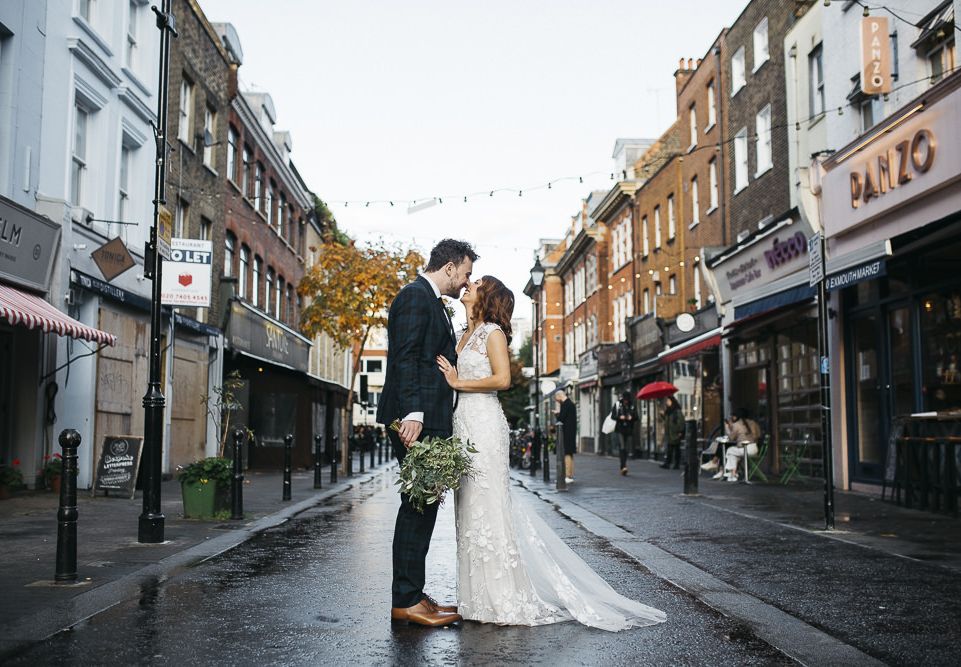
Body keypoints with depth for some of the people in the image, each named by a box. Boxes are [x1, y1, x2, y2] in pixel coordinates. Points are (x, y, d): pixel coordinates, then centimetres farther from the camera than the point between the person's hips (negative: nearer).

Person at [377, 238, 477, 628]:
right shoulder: (415, 297, -8)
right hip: (416, 419, -11)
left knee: (422, 505, 11)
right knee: (418, 505, -8)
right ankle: (406, 600, -3)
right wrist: (412, 413, -25)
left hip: (428, 420, 11)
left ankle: (412, 594, 18)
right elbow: (404, 358, -18)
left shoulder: (432, 303, 24)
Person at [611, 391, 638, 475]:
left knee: (627, 449, 5)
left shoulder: (632, 406, 10)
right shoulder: (617, 405, 3)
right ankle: (623, 466, -22)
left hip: (629, 430, 3)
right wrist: (619, 417, -17)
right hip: (620, 430, -3)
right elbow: (612, 416, 1)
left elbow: (636, 417, 11)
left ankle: (623, 466, 17)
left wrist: (632, 418, -11)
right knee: (622, 448, -15)